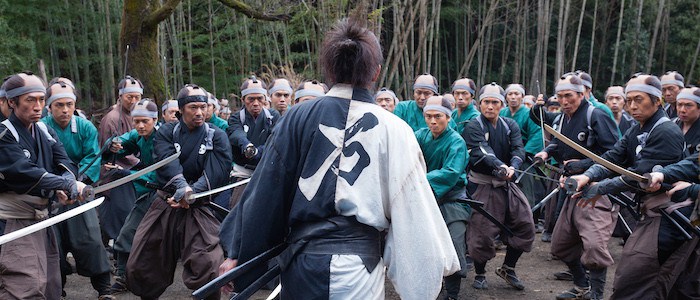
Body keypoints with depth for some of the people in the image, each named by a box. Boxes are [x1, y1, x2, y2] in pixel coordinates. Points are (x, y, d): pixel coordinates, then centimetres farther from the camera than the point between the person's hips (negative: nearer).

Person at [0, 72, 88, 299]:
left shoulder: (45, 131, 11)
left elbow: (66, 163, 1)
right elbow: (24, 172, -23)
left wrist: (64, 185, -20)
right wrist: (67, 185, -26)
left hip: (41, 218, 7)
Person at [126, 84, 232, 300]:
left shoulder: (216, 137, 1)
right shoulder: (166, 133, 4)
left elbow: (216, 172, -12)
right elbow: (167, 161, -16)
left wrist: (191, 194, -25)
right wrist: (181, 186, -35)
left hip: (198, 209, -2)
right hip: (165, 204, 2)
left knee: (208, 267, -18)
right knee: (139, 266, 9)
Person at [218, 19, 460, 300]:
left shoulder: (297, 118, -3)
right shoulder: (393, 129, -8)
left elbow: (265, 194, 1)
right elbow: (414, 206, -4)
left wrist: (238, 253, 10)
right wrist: (439, 260, 9)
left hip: (301, 263, 2)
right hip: (357, 264, -1)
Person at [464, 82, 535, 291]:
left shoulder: (510, 126, 8)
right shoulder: (473, 127, -7)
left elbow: (518, 149, -8)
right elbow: (482, 151, -24)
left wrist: (513, 167, -30)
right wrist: (500, 166, -43)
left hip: (506, 184, 5)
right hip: (482, 185, -5)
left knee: (525, 225, 4)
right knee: (481, 231, -2)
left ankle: (507, 268, 22)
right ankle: (480, 274, 18)